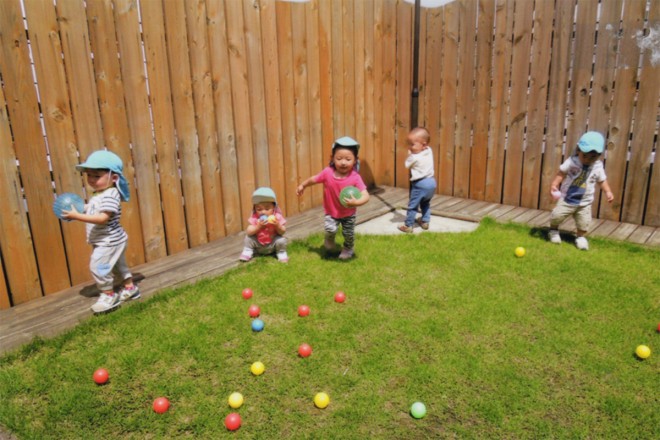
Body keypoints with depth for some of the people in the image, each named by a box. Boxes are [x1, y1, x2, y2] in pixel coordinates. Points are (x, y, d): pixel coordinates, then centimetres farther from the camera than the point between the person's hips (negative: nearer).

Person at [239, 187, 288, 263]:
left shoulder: (277, 217, -15)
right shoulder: (254, 218, -13)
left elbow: (282, 232, -15)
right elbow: (249, 232, -21)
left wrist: (277, 225, -36)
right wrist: (258, 226, -36)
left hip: (272, 245, -1)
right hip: (258, 245, 1)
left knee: (281, 240, -25)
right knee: (248, 238, -15)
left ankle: (281, 253, 0)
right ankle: (247, 252, 5)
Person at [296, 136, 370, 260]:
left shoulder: (355, 177, -27)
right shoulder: (328, 172, -21)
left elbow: (365, 196, -32)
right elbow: (314, 179, -1)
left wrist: (356, 202, -51)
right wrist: (302, 185, 9)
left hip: (348, 213, 0)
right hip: (331, 212, 1)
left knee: (348, 233, 8)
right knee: (330, 229, -19)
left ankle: (348, 249, 44)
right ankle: (329, 240, 20)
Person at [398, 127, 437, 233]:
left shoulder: (414, 157, -19)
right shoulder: (429, 151, 1)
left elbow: (407, 165, -2)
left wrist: (409, 154, 7)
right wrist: (412, 153, 13)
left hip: (420, 184, -8)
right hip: (431, 181, 8)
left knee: (412, 206, 3)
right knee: (425, 203, 27)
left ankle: (408, 226, 10)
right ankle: (425, 221, 34)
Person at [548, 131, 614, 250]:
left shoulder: (598, 167, -5)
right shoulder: (571, 161, -13)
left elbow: (602, 180, 6)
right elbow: (561, 173, -9)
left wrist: (608, 192, -6)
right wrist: (554, 185, -21)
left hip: (584, 202, 2)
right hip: (566, 198, -2)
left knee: (584, 223, 2)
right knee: (556, 216, -6)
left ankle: (580, 237, 28)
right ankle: (554, 231, 23)